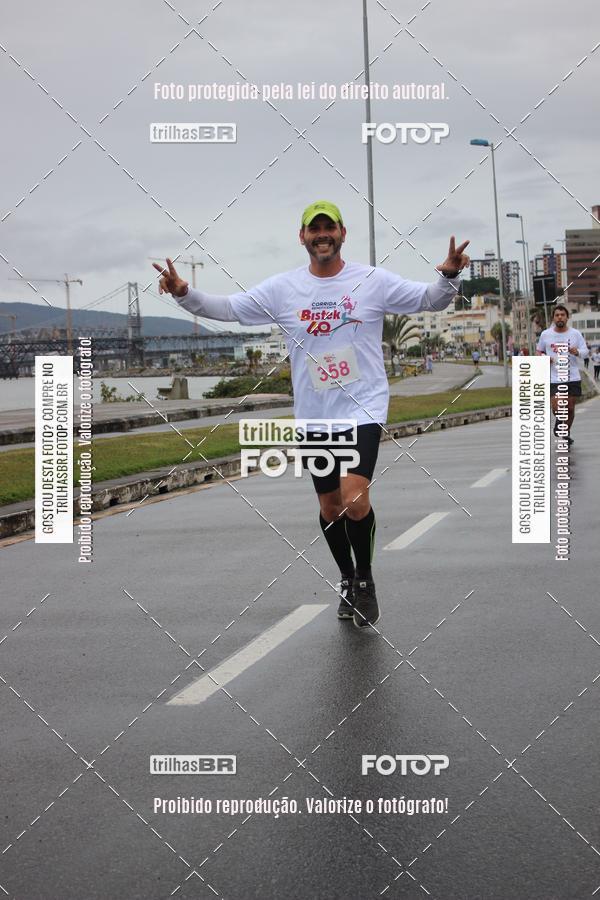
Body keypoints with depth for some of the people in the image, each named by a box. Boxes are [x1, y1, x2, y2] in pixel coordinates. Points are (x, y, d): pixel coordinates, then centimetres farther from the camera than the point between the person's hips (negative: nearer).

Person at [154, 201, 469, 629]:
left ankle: (365, 579, 2)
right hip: (313, 415, 3)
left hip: (363, 408, -3)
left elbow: (430, 300, -1)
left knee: (355, 496, -21)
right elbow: (228, 308, 6)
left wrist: (449, 276, -22)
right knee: (330, 505, 11)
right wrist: (185, 294, -10)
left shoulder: (374, 281, -3)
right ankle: (347, 579, 35)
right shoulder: (282, 289, 3)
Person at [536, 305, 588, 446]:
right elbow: (539, 351, 16)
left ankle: (567, 433, 26)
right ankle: (559, 421, 23)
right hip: (554, 378, -1)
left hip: (572, 377, 1)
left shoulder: (575, 334, 1)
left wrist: (577, 352, -21)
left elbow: (585, 352, 1)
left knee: (570, 409, 5)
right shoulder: (545, 334, 2)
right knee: (556, 409, -12)